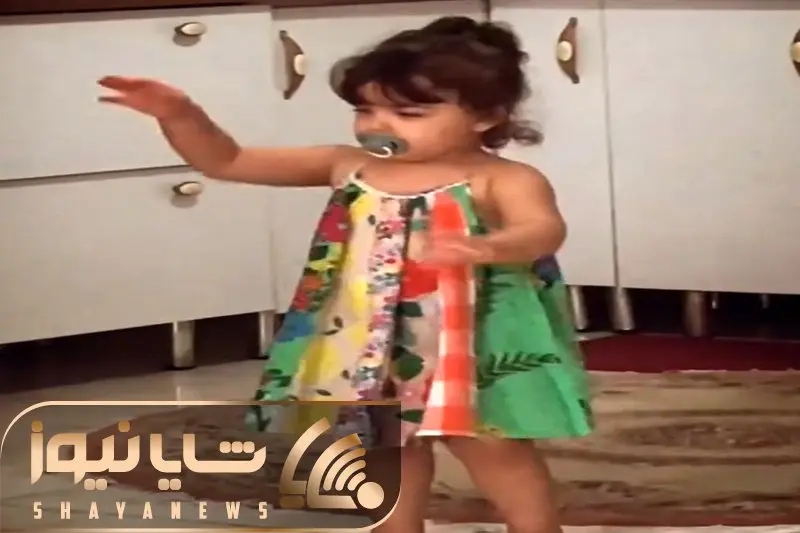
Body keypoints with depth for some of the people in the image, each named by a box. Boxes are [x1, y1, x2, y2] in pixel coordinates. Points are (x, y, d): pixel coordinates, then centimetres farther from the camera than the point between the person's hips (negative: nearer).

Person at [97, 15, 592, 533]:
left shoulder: (501, 179, -14)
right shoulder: (348, 168, 1)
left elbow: (545, 230, -35)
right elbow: (226, 161, 5)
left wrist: (488, 248, -57)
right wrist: (180, 115, -12)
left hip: (467, 346, -5)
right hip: (362, 344, 5)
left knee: (491, 446, 5)